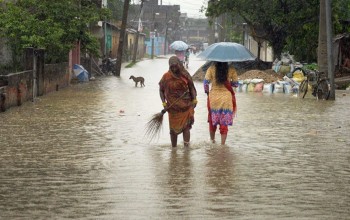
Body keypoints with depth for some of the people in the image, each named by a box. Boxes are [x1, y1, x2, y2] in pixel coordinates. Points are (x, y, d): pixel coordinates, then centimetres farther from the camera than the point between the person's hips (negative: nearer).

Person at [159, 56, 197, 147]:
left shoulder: (185, 74, -2)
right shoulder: (166, 76, -2)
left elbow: (191, 88, 6)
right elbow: (161, 90, 6)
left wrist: (194, 100, -2)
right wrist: (164, 103, -4)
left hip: (186, 105, -1)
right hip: (172, 107, 1)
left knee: (186, 126, -10)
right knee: (173, 129, 7)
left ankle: (186, 146, -13)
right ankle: (174, 148, 19)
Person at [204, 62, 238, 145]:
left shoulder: (211, 68, -8)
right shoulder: (231, 70, -7)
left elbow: (206, 82, -8)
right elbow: (236, 84, 0)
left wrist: (207, 92, 8)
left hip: (213, 98, 0)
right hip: (226, 98, 0)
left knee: (212, 120, 18)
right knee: (224, 123, 6)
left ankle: (212, 140, 30)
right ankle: (222, 144, 6)